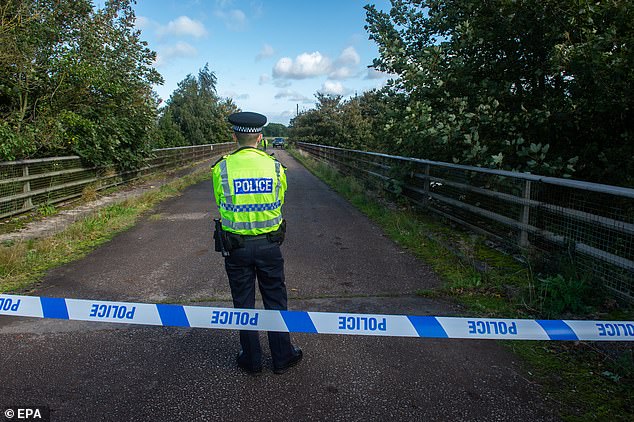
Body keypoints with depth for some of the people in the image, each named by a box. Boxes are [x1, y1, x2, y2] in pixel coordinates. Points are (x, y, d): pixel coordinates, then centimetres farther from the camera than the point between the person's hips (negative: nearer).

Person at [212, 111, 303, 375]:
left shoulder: (222, 168, -9)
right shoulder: (275, 167, -6)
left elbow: (221, 203, 4)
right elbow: (278, 203, 6)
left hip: (237, 247, 0)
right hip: (269, 244, 1)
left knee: (244, 304, 14)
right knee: (275, 302, 15)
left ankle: (251, 360, 28)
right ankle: (282, 357, 27)